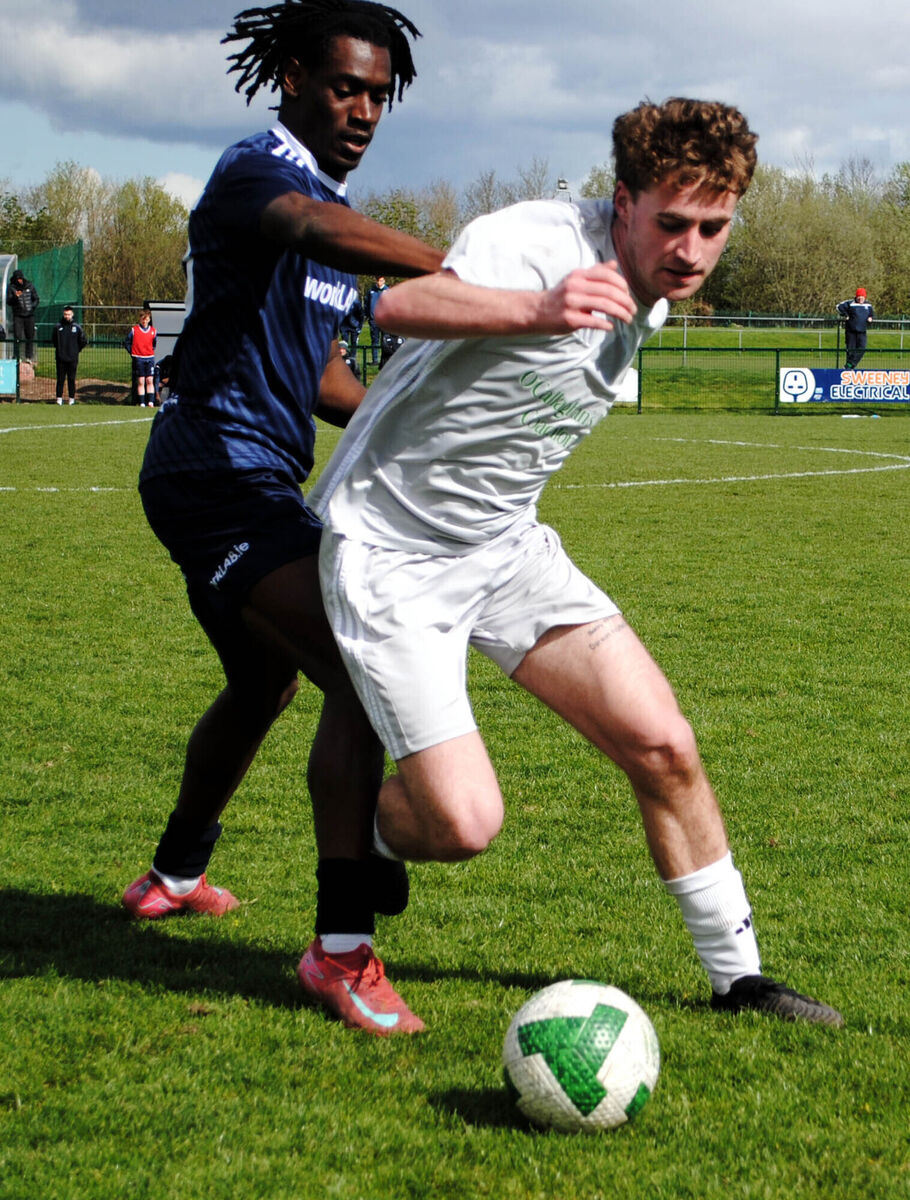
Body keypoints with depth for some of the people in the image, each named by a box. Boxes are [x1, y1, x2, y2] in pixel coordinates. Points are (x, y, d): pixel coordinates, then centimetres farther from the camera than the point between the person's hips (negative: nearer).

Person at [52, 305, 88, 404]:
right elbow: (53, 340, 16)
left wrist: (77, 350, 8)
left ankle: (72, 399, 9)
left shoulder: (77, 327, 0)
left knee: (71, 379, 3)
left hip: (72, 359, -1)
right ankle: (59, 399, 6)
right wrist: (59, 348, 11)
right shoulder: (58, 326, 2)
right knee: (60, 379, 2)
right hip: (60, 358, 1)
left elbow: (84, 341, 8)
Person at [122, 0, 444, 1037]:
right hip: (219, 472, -11)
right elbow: (315, 232, -41)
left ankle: (176, 873, 51)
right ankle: (341, 947, -25)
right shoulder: (256, 172, -15)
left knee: (261, 683, 28)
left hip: (256, 482, 11)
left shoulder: (329, 197, 17)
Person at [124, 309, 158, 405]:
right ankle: (141, 403, 0)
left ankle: (150, 402, 1)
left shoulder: (153, 331, 5)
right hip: (138, 358, -2)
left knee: (150, 381, -1)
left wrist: (151, 351, 12)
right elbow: (126, 342, 5)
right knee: (140, 382, -2)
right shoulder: (134, 330, -3)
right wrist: (132, 352, 0)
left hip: (149, 358, 2)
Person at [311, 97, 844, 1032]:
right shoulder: (540, 241, -25)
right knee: (464, 825, -16)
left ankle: (737, 975, 15)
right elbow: (402, 306, -46)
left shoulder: (648, 295, 2)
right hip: (387, 547, -7)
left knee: (663, 746, -2)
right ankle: (368, 834, 21)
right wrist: (539, 310, -61)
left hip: (505, 545, 7)